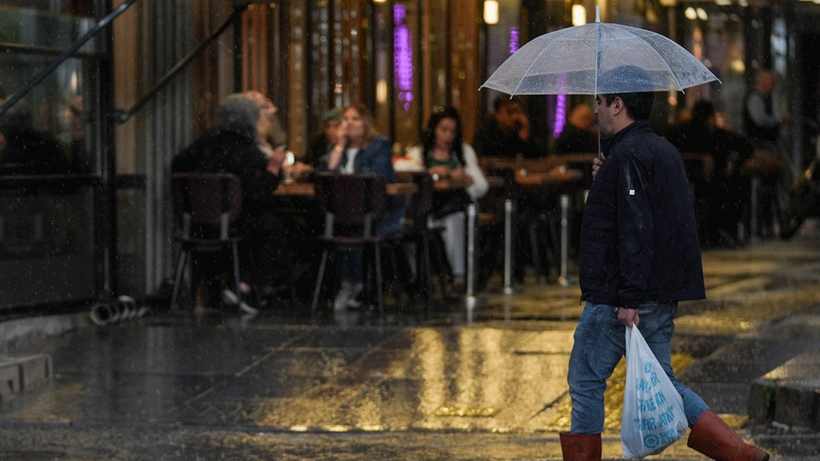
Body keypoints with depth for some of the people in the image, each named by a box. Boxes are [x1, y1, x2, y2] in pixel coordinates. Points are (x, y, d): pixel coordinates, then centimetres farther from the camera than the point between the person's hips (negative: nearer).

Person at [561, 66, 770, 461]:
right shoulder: (664, 150, 16)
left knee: (585, 382, 3)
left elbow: (635, 230, -22)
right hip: (663, 295, 10)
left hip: (617, 296, -10)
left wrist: (628, 298, -23)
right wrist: (606, 179, 22)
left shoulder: (628, 155, -15)